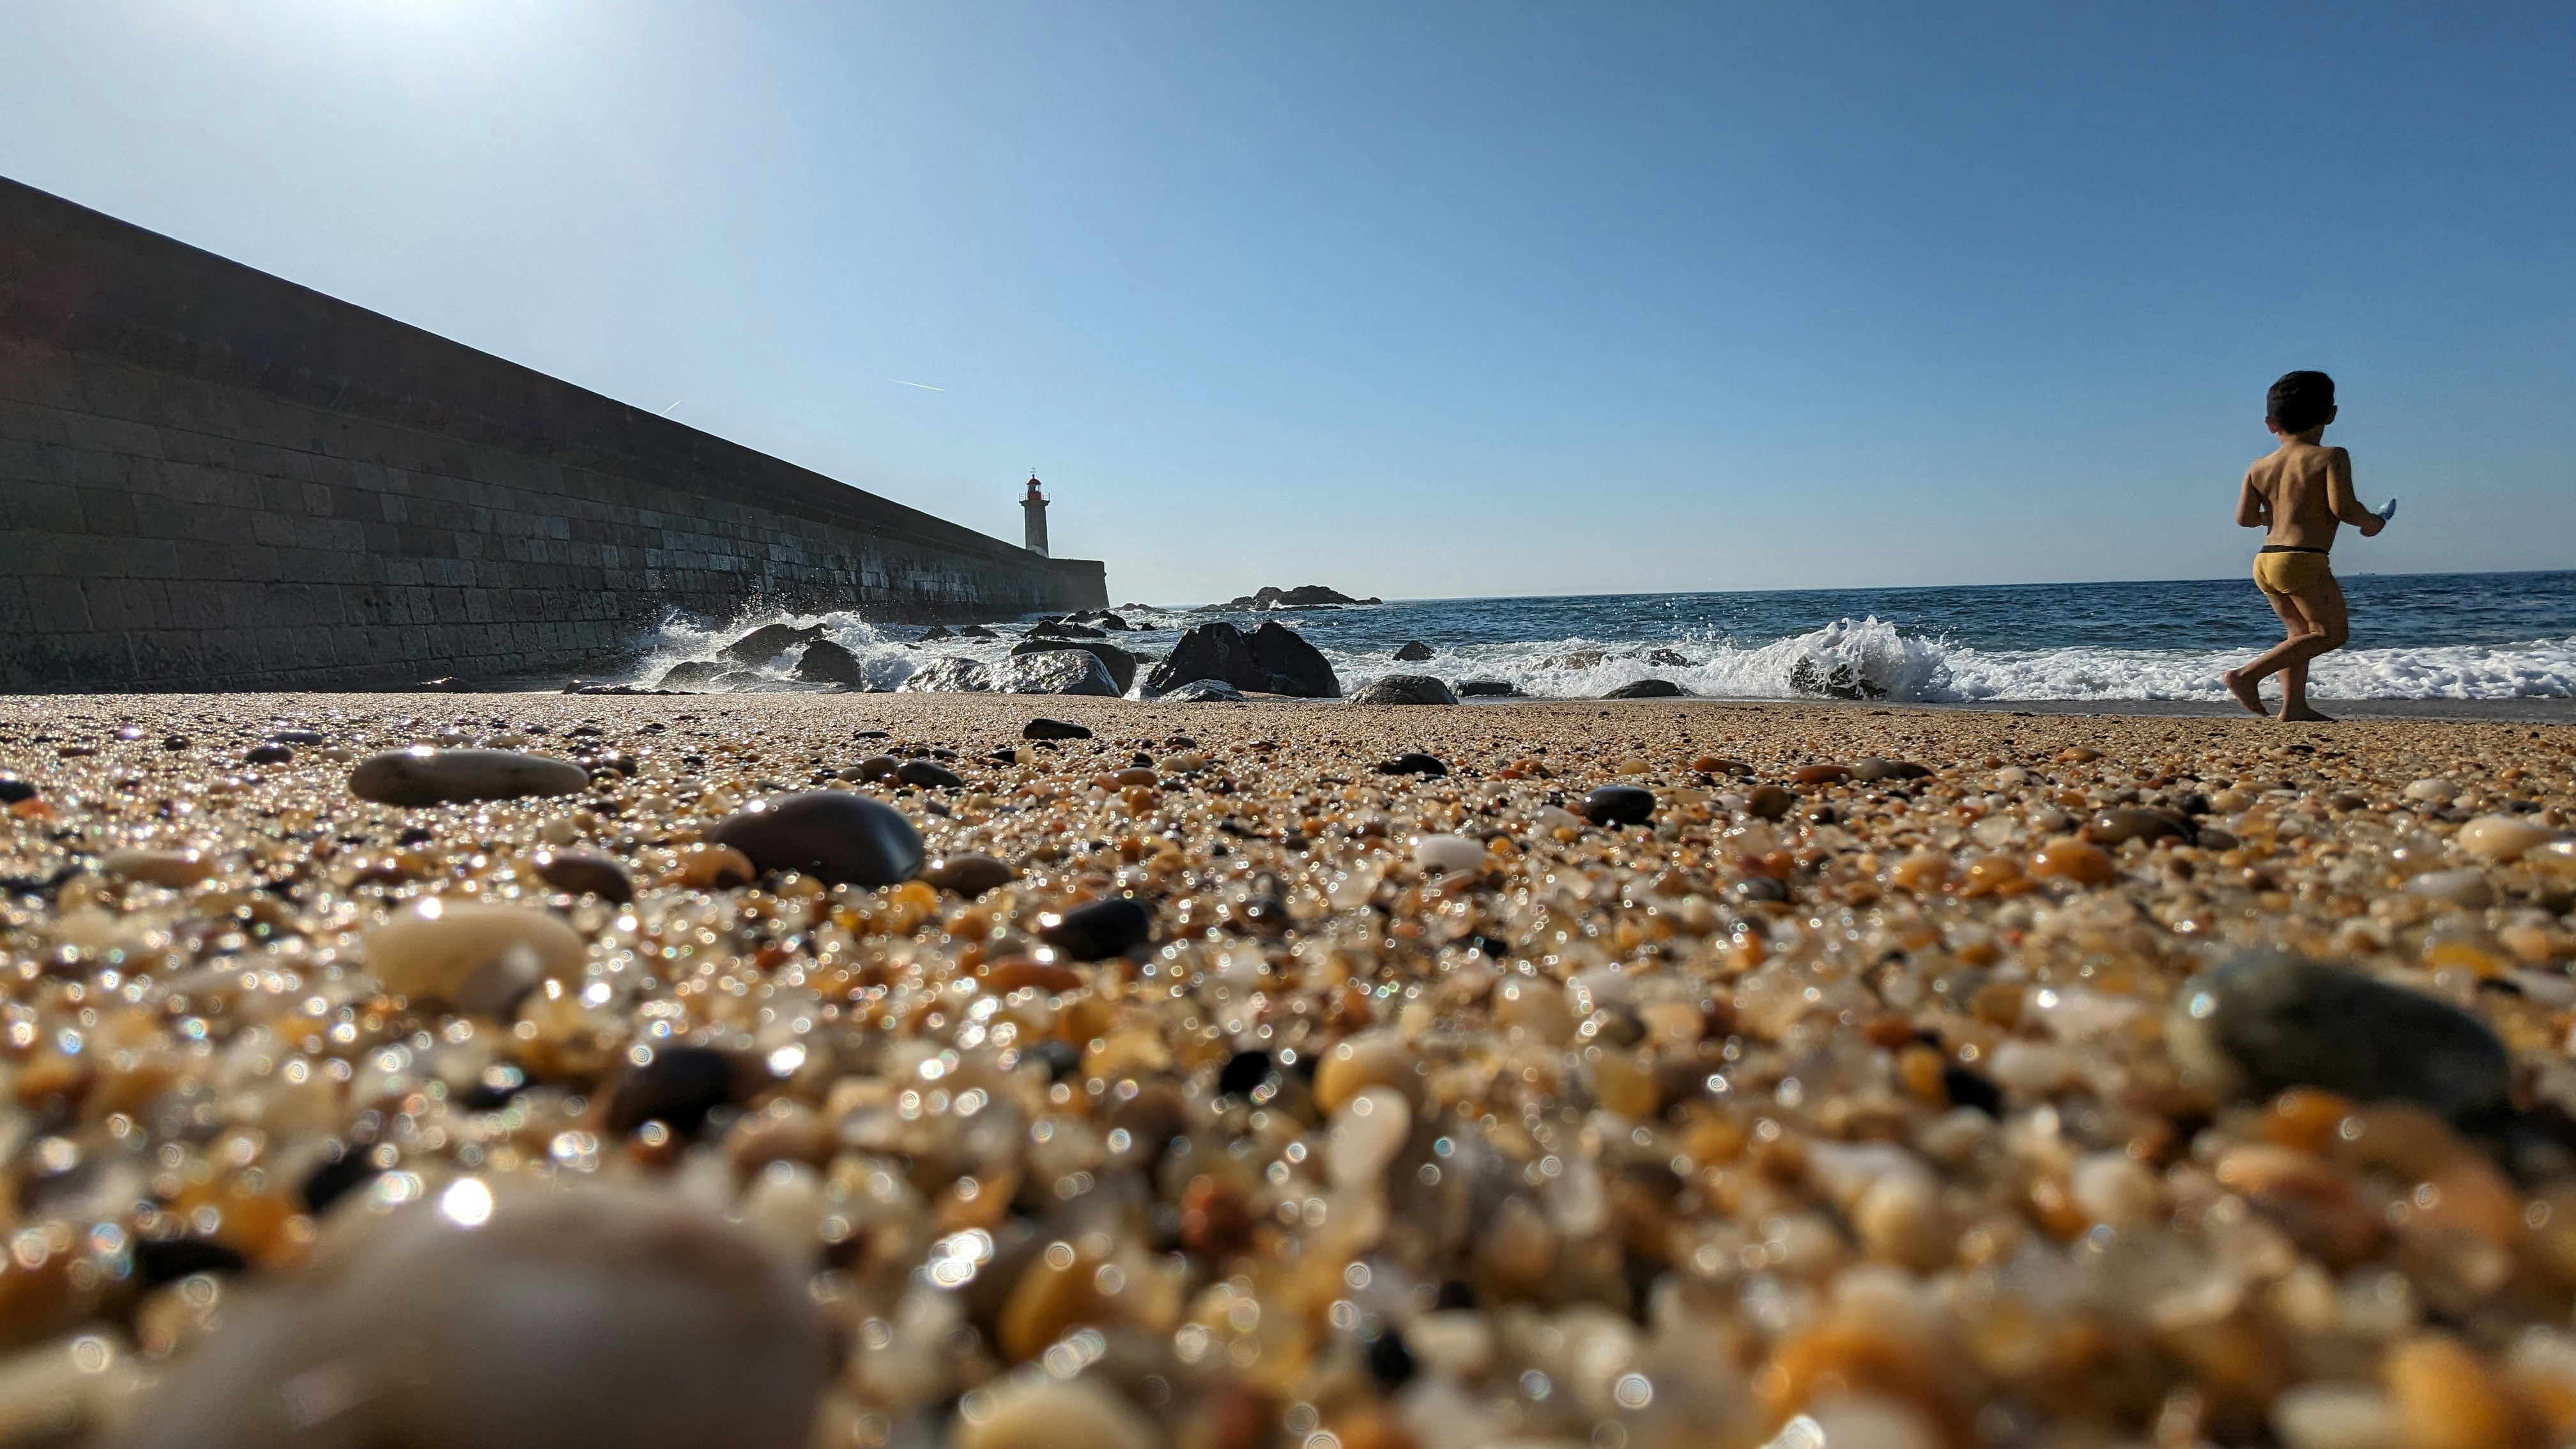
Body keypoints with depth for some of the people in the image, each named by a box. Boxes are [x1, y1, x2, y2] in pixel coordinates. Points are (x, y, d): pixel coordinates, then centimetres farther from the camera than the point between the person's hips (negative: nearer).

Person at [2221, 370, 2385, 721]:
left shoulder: (2259, 467, 9)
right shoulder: (2331, 457, -5)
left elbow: (2244, 518, 4)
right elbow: (2342, 507, -15)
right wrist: (2369, 521, 5)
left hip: (2265, 561, 7)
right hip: (2303, 561, -7)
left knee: (2302, 632, 18)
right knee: (2332, 633, 2)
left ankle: (2294, 705, 14)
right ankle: (2247, 674, -10)